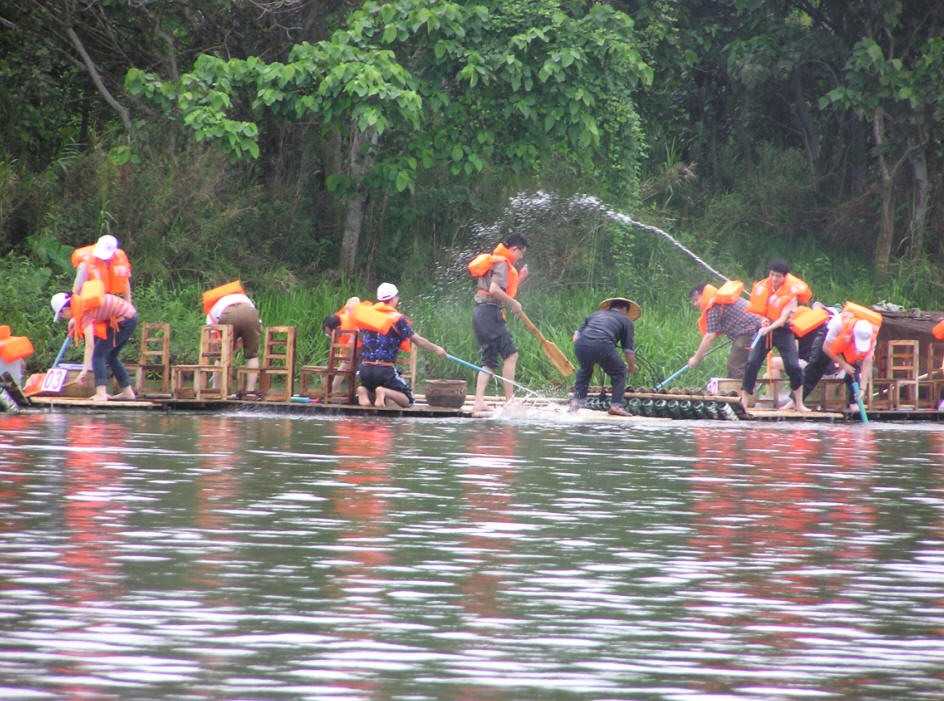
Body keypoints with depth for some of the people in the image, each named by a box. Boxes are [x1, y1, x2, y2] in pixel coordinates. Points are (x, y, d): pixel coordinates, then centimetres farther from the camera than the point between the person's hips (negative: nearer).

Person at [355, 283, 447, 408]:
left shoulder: (367, 313, 8)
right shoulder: (397, 319, -5)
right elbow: (418, 340, 1)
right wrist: (436, 349, 17)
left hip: (365, 369, 5)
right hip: (385, 370, -5)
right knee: (407, 401, 6)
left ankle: (363, 390, -9)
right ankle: (384, 392, -22)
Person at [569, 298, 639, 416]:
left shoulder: (596, 314, 31)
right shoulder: (626, 320, 21)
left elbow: (576, 336, 25)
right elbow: (628, 349, 16)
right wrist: (631, 366, 33)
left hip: (581, 344, 4)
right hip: (602, 346, -4)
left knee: (585, 370, 33)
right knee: (619, 372, 19)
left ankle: (576, 401, 26)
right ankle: (615, 405, 11)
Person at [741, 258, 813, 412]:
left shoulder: (791, 293, -10)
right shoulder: (762, 288, 0)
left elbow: (783, 318, -17)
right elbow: (755, 309, 10)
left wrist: (770, 327, -33)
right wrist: (762, 320, -12)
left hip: (783, 330, -2)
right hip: (764, 329, 2)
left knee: (793, 366, -9)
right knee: (752, 363, -12)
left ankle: (798, 403, 5)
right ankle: (744, 399, -5)